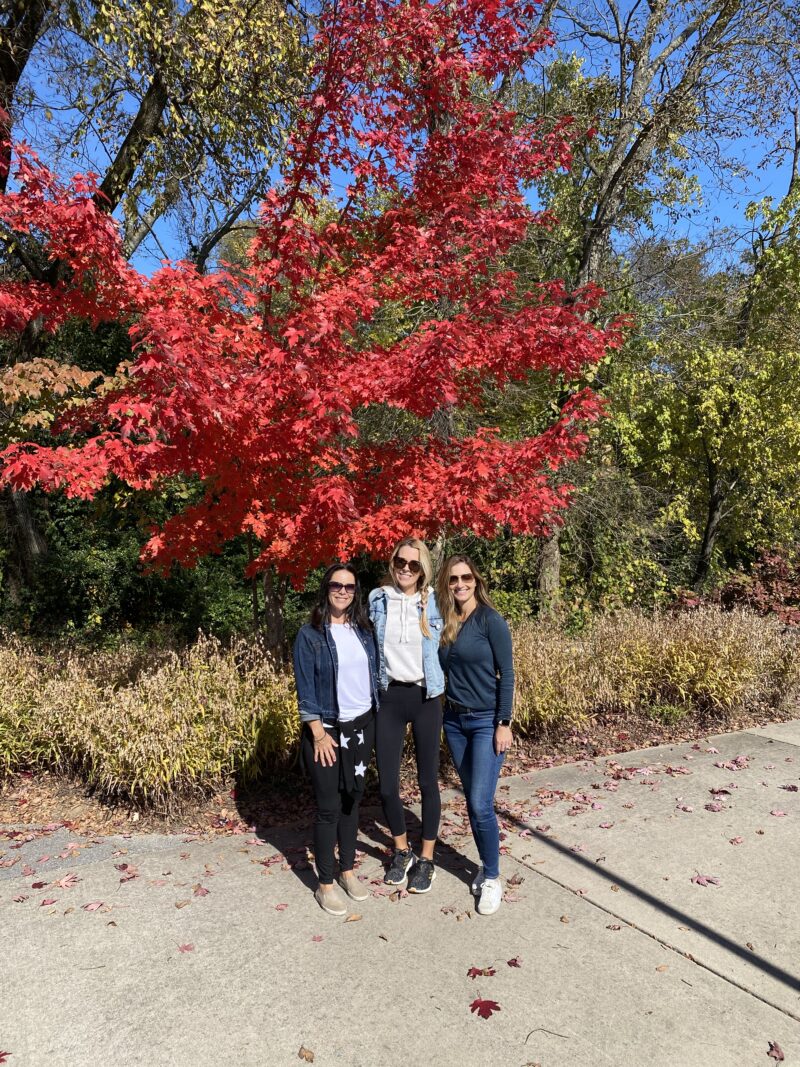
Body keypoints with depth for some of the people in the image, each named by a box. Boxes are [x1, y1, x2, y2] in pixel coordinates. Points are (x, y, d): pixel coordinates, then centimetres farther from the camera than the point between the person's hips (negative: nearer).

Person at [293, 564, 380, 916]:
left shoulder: (364, 631, 5)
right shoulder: (310, 635, -9)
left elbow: (373, 676, 10)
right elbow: (305, 689, -11)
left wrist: (375, 725, 8)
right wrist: (319, 734, -14)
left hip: (362, 728, 5)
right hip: (328, 730, -4)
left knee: (352, 800, 14)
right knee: (328, 807, 3)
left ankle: (348, 870, 29)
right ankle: (326, 883, 17)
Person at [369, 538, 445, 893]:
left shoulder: (433, 603, -2)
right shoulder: (377, 599, 0)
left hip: (425, 697, -1)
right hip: (389, 696, 1)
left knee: (428, 780, 8)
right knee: (387, 784, 4)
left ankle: (426, 859, 26)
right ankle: (402, 851, 31)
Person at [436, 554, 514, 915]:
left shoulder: (491, 621, -11)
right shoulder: (444, 622, 4)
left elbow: (506, 674, -11)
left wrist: (504, 724, -13)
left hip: (486, 722, -5)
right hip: (455, 721, 5)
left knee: (481, 804, -7)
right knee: (471, 801, 13)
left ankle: (492, 878, 11)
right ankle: (486, 866, 29)